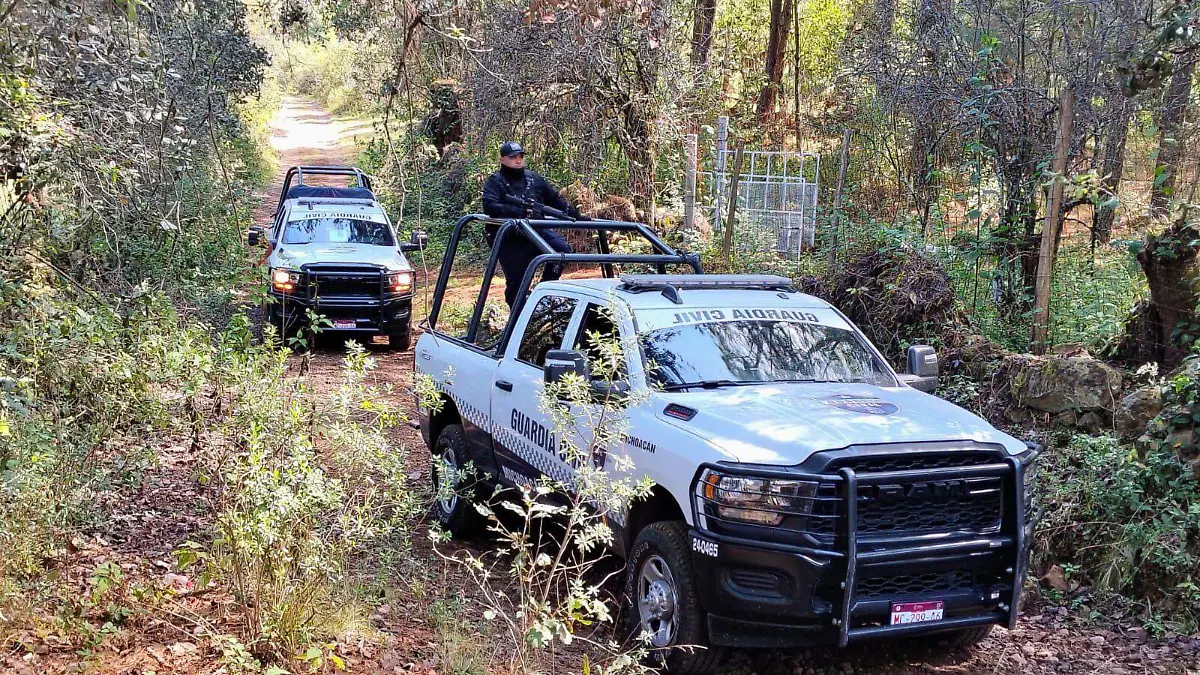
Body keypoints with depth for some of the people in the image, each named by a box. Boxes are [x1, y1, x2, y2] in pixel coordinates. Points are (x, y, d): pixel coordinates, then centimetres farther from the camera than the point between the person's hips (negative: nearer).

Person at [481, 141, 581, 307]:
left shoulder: (534, 179, 12)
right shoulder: (495, 182, -3)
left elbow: (556, 200, 15)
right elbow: (490, 206, -22)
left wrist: (577, 217, 8)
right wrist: (523, 212, -27)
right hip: (509, 240, -4)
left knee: (562, 248, -20)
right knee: (516, 281, -4)